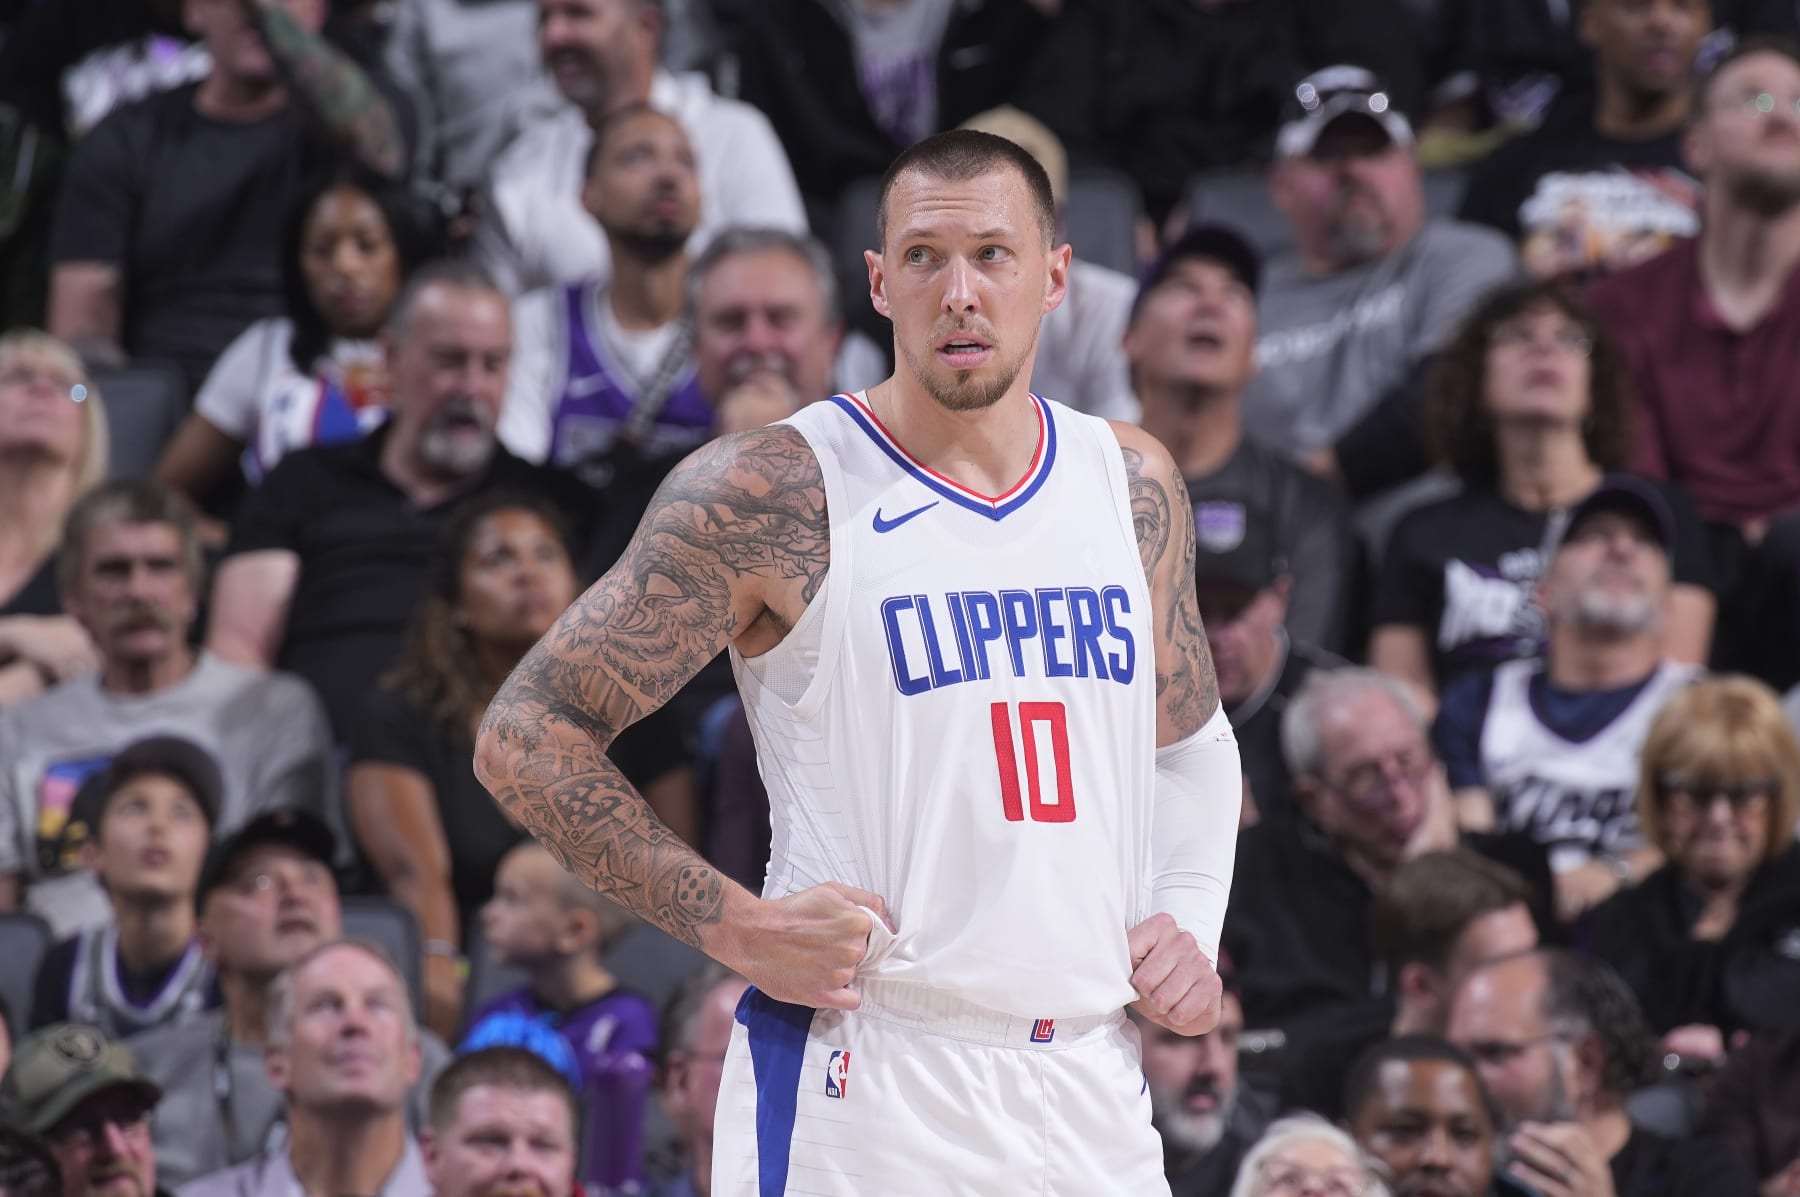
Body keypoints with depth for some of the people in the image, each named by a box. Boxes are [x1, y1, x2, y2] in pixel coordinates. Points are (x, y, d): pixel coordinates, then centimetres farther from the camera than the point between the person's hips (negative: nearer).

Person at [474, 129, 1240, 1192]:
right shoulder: (771, 495, -7)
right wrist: (736, 927, -12)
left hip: (1093, 1096, 5)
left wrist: (1190, 921, 9)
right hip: (862, 1095, -5)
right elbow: (526, 737, -6)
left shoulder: (1133, 484, 10)